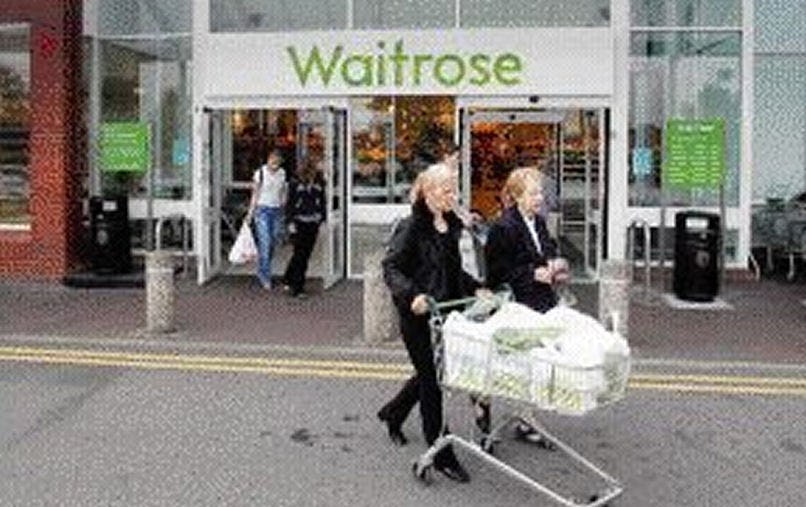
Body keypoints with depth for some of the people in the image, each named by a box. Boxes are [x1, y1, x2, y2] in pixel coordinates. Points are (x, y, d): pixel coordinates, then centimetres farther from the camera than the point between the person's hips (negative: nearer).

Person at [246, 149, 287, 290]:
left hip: (277, 211, 5)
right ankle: (265, 277, -8)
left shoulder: (282, 173, 7)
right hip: (263, 210, -5)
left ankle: (262, 273, 20)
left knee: (272, 244, 6)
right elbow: (255, 194, -2)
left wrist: (284, 212, 12)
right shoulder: (260, 173, -6)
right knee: (265, 243, -12)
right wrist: (250, 212, -6)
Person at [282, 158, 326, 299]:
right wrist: (290, 222, -7)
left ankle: (288, 280, 24)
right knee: (300, 255, -7)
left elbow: (322, 203, 15)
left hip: (313, 223, 4)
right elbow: (289, 204, -1)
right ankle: (297, 288, -2)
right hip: (299, 223, -4)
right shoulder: (295, 183, -4)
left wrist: (321, 218, 10)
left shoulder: (319, 184, 6)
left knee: (305, 254, 7)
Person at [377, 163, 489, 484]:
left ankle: (392, 413, 45)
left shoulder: (451, 226, 10)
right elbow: (391, 268, -17)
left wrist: (476, 288, 8)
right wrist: (412, 294, -32)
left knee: (430, 374, 19)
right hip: (419, 315, -8)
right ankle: (442, 456, 7)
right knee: (431, 379, -2)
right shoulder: (411, 228, -14)